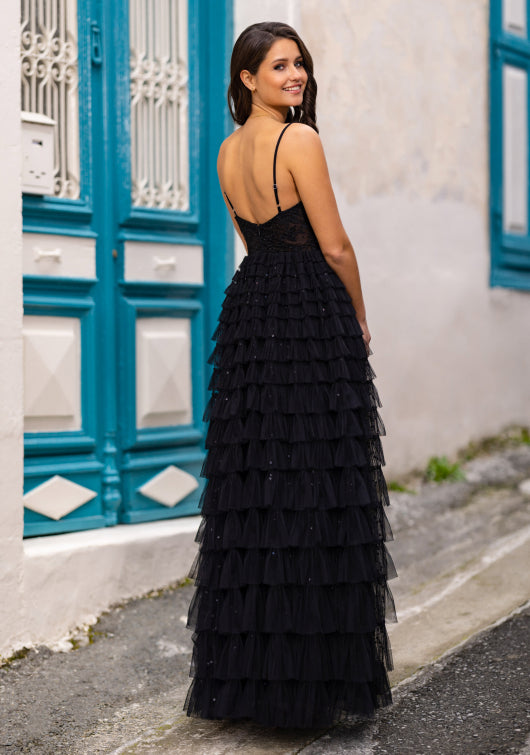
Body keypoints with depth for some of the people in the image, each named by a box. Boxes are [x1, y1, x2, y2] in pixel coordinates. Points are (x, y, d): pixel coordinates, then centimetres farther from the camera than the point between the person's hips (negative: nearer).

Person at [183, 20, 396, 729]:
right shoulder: (299, 139, -10)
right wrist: (360, 319, 6)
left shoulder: (227, 151, 14)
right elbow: (335, 247, -9)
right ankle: (313, 672, 1)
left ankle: (246, 664, 16)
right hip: (312, 316, -8)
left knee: (254, 489, 10)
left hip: (247, 311, 8)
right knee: (317, 492, -4)